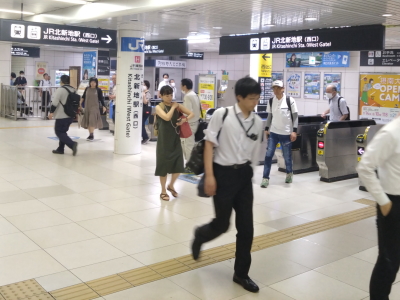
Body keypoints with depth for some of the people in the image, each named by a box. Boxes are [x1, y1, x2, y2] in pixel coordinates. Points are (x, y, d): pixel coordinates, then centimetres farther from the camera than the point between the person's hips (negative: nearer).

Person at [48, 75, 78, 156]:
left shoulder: (60, 90, -13)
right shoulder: (73, 90, 10)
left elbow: (55, 103, -17)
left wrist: (51, 112, -7)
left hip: (61, 116, -8)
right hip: (70, 116, 8)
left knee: (59, 132, 0)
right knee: (63, 131, 18)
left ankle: (72, 144, -18)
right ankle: (60, 149, 22)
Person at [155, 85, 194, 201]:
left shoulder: (177, 105, 6)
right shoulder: (159, 107, -6)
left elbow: (191, 113, 6)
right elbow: (167, 117, -23)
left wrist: (185, 119, -11)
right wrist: (173, 107, -11)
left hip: (175, 139, 4)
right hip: (164, 140, -4)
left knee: (179, 165, 2)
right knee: (164, 165, 4)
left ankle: (171, 185, 30)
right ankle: (163, 191, 20)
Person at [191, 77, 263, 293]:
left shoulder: (257, 122, 4)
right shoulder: (221, 115, -10)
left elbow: (254, 152, 12)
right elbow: (209, 144, -8)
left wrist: (248, 172, 13)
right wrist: (209, 175, -14)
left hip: (244, 175, 5)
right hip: (223, 173, -4)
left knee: (246, 227, 6)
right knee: (222, 224, 1)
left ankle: (241, 274, 22)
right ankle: (200, 235, 38)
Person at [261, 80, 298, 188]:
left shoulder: (290, 100, -8)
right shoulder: (271, 101, 4)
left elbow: (295, 116, -5)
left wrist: (294, 131, -11)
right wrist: (267, 129, 10)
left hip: (286, 133, -3)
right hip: (273, 133, 3)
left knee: (287, 156, 8)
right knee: (268, 155, -4)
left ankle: (289, 174, 34)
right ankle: (265, 178, 2)